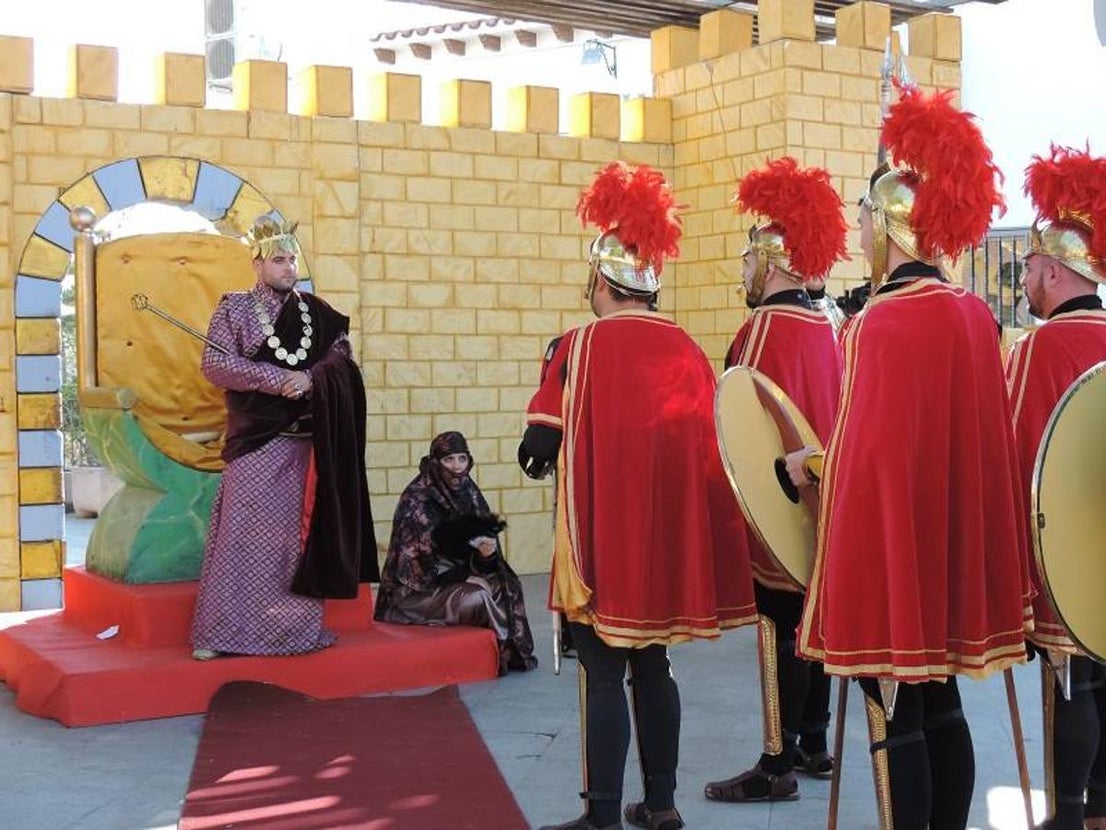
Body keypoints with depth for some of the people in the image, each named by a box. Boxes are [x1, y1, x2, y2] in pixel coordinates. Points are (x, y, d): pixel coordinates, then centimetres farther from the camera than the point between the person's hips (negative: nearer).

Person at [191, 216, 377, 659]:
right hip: (256, 438, -3)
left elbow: (340, 353, 7)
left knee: (298, 532, 6)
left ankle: (298, 626, 14)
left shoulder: (313, 310, 12)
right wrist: (276, 379, -17)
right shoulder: (235, 307, 1)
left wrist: (311, 377, -13)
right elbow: (214, 363, -9)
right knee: (243, 533, -6)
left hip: (305, 440, 3)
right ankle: (220, 633, -1)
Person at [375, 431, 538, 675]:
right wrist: (466, 576, -20)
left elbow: (487, 534, 4)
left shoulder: (468, 492, 2)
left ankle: (511, 652, -2)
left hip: (458, 575, 7)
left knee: (507, 585, -11)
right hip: (420, 587, -7)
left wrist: (488, 551, -21)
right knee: (477, 598, -26)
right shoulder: (416, 499, -16)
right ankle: (504, 652, -6)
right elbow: (416, 562, -19)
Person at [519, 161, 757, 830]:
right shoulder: (686, 348, 5)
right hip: (671, 541, 5)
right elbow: (707, 446, 9)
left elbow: (540, 450, -11)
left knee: (604, 673, 1)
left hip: (604, 542, -5)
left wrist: (545, 453, 11)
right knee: (653, 667, 15)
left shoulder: (582, 346, -10)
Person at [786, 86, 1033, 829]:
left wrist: (809, 464, -5)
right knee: (939, 699, 16)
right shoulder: (974, 311, 7)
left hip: (890, 543, -8)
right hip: (948, 539, 8)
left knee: (896, 714, 1)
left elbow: (866, 449, -21)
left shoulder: (884, 320, -19)